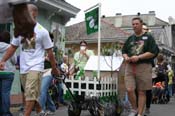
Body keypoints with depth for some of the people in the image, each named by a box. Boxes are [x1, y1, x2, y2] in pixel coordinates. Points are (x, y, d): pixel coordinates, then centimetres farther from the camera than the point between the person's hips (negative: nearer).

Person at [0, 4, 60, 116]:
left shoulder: (42, 31, -5)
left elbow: (49, 51, 0)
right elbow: (13, 47, 12)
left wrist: (54, 68, 4)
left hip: (36, 67, -5)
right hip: (23, 68, 5)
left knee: (30, 93, -16)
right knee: (34, 94, 15)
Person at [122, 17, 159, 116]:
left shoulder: (148, 37, 4)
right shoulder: (130, 38, 19)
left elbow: (153, 52, -5)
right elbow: (124, 51, 23)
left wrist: (138, 57, -14)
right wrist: (126, 57, 0)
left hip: (144, 67, -3)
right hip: (130, 67, 4)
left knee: (142, 92, 0)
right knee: (129, 90, -7)